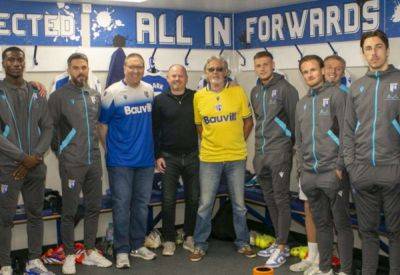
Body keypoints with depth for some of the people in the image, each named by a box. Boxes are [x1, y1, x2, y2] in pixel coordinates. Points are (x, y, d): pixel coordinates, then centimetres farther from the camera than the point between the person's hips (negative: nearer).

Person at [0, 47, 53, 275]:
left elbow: (48, 128, 6)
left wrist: (36, 157, -7)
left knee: (36, 214, 11)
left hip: (36, 167, 4)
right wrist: (24, 157, -14)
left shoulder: (36, 93, 9)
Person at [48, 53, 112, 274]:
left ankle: (90, 251, 24)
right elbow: (50, 127, -3)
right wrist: (60, 152, 1)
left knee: (94, 207, 11)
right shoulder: (59, 96, -6)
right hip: (71, 163, -5)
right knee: (69, 210, 2)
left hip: (94, 161, 5)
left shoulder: (95, 95, 10)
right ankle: (69, 256, 14)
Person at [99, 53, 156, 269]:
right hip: (120, 161, -5)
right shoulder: (112, 93, -9)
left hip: (146, 159, 5)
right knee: (121, 205, 0)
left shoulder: (149, 90, 6)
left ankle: (138, 245, 25)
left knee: (141, 204, 12)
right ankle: (122, 250, 10)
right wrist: (109, 150, -1)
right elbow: (103, 125, -4)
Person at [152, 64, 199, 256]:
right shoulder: (160, 100, 2)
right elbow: (154, 130, 3)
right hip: (169, 157, -1)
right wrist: (157, 156, -3)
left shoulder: (196, 98, 4)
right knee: (168, 200, 1)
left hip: (193, 156, 1)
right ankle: (169, 240, 12)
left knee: (193, 198, 6)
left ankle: (190, 237, 21)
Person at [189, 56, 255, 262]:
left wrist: (238, 143, 2)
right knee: (205, 204, 6)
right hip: (209, 159, 0)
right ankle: (200, 245, 19)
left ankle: (242, 243, 27)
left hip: (236, 158, 0)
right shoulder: (199, 96, 1)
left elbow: (248, 121, 5)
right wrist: (208, 144, 2)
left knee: (239, 204, 12)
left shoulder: (238, 92, -3)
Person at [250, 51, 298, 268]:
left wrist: (290, 143, -2)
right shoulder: (255, 92, 13)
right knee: (270, 199, 13)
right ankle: (280, 241, 24)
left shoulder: (285, 88, -8)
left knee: (281, 199, -4)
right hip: (261, 154, 7)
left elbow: (295, 118, -7)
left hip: (279, 153, -7)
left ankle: (282, 248, 3)